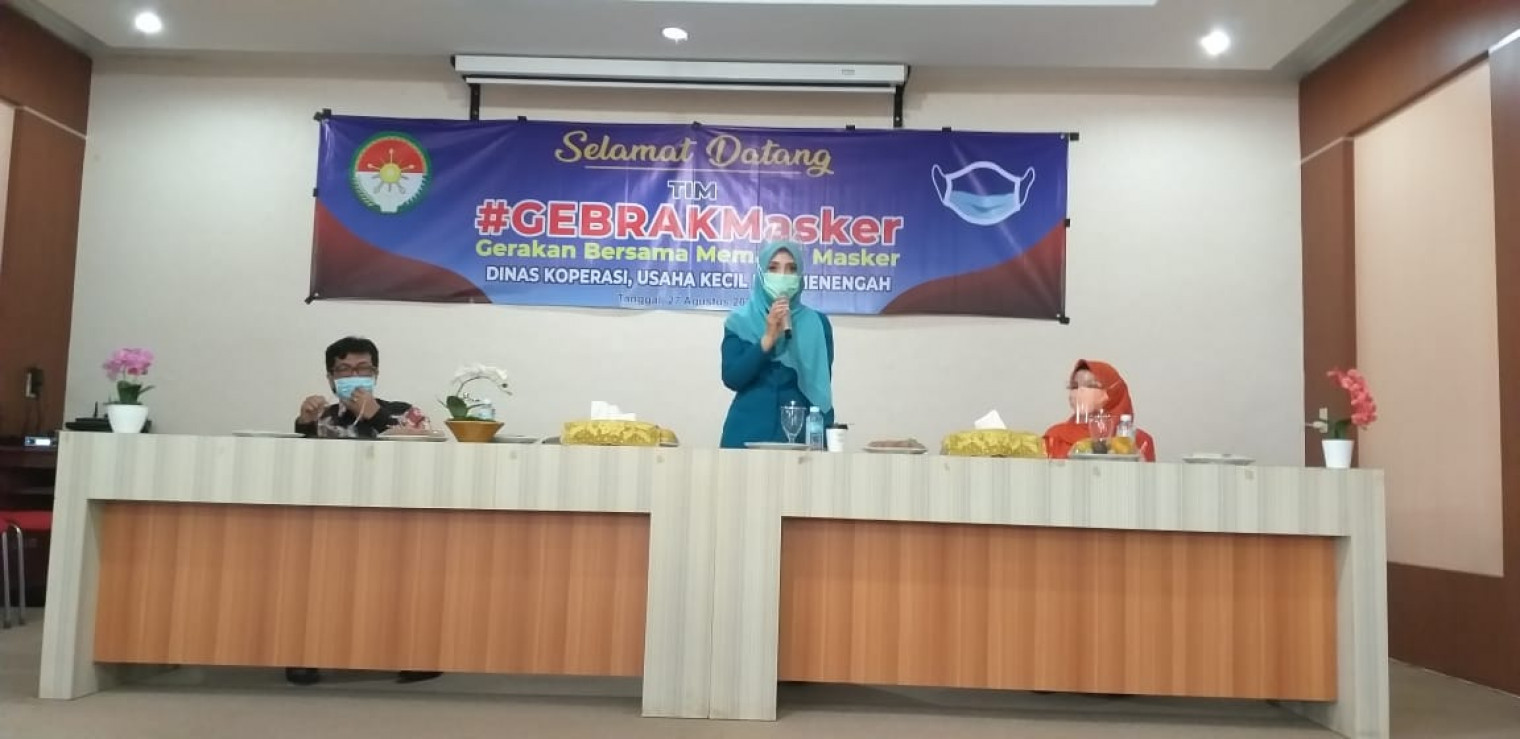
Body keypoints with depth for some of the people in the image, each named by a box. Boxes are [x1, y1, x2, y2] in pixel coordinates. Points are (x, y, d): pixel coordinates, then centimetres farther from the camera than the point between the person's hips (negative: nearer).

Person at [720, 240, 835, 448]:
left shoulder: (817, 323, 4)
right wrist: (769, 337, -14)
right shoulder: (740, 321, 3)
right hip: (748, 431, 0)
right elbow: (731, 378, -7)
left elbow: (822, 387, 4)